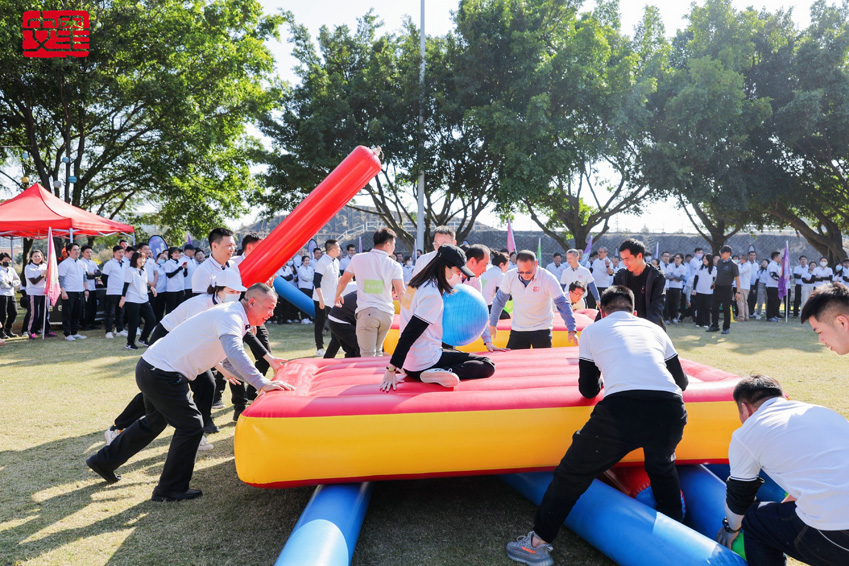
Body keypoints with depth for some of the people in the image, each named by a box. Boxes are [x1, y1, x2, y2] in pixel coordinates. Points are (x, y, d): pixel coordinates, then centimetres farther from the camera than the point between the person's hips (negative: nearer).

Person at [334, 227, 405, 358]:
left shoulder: (358, 259, 3)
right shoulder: (394, 266, 0)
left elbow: (343, 280, 15)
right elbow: (401, 293, -7)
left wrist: (337, 296, 34)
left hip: (366, 312, -2)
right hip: (387, 313, 2)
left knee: (368, 355, -2)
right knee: (378, 351, 20)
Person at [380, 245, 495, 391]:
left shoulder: (418, 283, 9)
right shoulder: (432, 294, -19)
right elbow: (409, 334, -23)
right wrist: (392, 369, -25)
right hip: (424, 365, -10)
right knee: (488, 366, -9)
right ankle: (439, 373, -22)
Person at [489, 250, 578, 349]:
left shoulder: (548, 279, -16)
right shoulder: (510, 277, -8)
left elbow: (563, 304, -14)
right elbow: (499, 300, 6)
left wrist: (572, 330, -19)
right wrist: (492, 325, 9)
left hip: (542, 330, -3)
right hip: (517, 330, 3)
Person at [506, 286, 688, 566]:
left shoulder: (593, 330, 22)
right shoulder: (654, 329, 28)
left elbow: (588, 389, 26)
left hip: (621, 408, -3)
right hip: (671, 410, 4)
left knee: (573, 473, 13)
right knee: (663, 466, 35)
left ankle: (538, 543, 19)